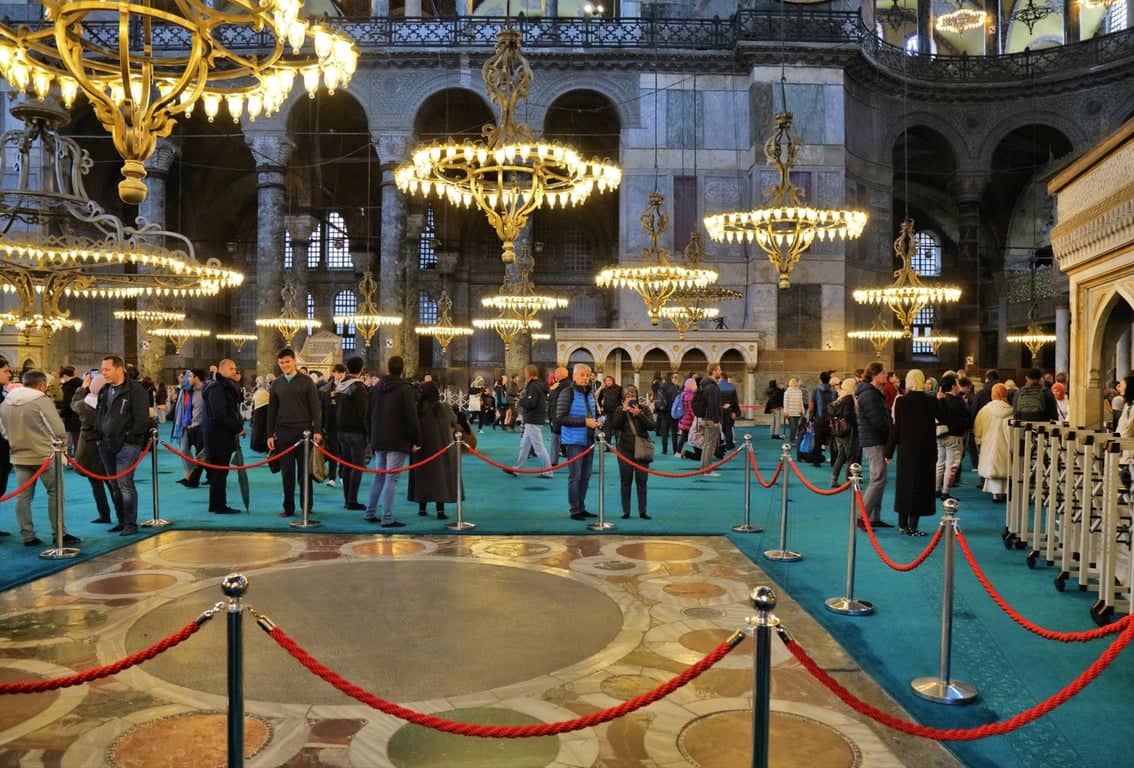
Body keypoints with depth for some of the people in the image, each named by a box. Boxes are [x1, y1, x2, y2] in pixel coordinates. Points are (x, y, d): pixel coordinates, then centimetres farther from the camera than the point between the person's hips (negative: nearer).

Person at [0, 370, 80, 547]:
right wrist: (62, 443, 6)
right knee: (55, 492, 4)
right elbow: (58, 429, -13)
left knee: (23, 496, 9)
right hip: (44, 455, -6)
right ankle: (59, 534, 6)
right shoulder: (42, 401, -14)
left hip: (19, 456, 6)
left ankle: (27, 536, 13)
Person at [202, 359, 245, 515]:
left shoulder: (227, 386, 18)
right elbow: (219, 415, -21)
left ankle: (216, 504, 19)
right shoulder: (216, 388, -14)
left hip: (224, 435, 10)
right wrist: (238, 427, -15)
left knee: (219, 471, 13)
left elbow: (237, 402, 11)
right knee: (220, 471, -5)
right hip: (218, 435, -10)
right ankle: (219, 505, 0)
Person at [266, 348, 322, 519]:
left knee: (304, 471, 2)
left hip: (303, 431, -3)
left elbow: (315, 408, -2)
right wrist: (270, 434, 5)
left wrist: (317, 430, -10)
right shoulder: (276, 384, 9)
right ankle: (288, 507, 10)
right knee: (287, 472, 4)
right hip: (283, 432, 3)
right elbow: (272, 411, 11)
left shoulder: (306, 381, 0)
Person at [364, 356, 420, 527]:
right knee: (391, 479, -6)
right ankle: (387, 518, -7)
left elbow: (370, 415, 16)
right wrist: (415, 441, -7)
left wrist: (372, 438, 22)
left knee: (379, 477, 17)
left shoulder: (376, 388, 10)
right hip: (398, 441, -6)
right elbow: (411, 417, -13)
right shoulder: (405, 389, -10)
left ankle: (370, 513, 20)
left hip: (379, 440, 6)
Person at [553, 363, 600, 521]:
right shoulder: (568, 393, -11)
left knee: (585, 476, 12)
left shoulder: (590, 394, 11)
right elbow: (560, 418, -17)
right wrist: (584, 422, -21)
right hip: (574, 441, -7)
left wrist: (597, 421, 1)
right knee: (575, 476, -2)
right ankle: (575, 510, 7)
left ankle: (581, 508, 22)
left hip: (588, 440, 7)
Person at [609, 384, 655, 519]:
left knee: (642, 481, 4)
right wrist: (623, 411, -18)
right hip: (625, 450, 0)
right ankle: (625, 511, 11)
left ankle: (642, 511, 11)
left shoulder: (644, 408, 2)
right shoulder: (619, 410, 3)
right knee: (625, 482, 4)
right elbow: (614, 425, -12)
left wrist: (639, 414, -20)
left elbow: (651, 425, -9)